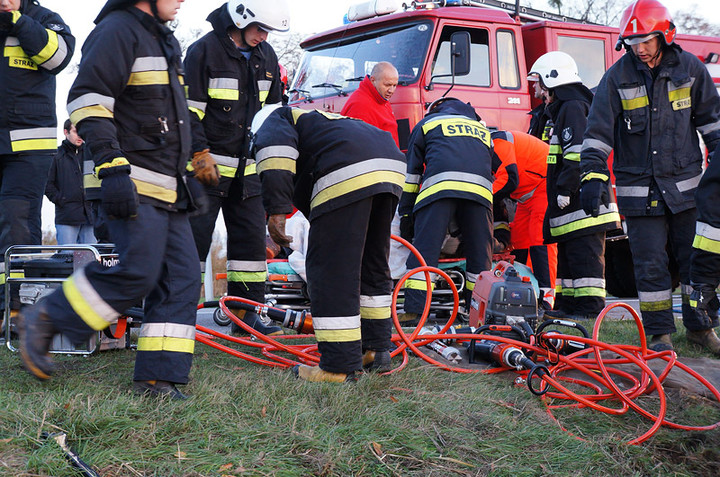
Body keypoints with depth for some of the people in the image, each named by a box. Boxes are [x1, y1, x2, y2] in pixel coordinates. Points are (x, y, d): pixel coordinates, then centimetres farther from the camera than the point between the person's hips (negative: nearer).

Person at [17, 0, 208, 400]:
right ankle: (44, 322, -2)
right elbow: (88, 100, -18)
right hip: (133, 184, -10)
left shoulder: (164, 40, 23)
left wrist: (188, 174, 27)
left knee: (182, 277, 1)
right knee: (138, 271, -19)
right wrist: (112, 168, -25)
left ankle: (159, 377, 2)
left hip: (167, 188, 10)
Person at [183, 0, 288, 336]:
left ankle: (246, 314, 12)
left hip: (247, 166, 6)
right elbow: (189, 109, -11)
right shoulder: (205, 50, -9)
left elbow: (273, 107, 20)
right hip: (207, 163, -6)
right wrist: (201, 154, -18)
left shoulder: (266, 56, 10)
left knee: (251, 236, 5)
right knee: (195, 234, -4)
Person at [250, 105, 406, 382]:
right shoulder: (319, 119, 43)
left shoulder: (272, 120, 20)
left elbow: (275, 148, -6)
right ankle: (377, 351, 30)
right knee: (373, 265, 22)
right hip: (391, 168, 9)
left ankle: (340, 365, -2)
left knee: (330, 269, -3)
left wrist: (276, 210, -12)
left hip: (348, 174, -9)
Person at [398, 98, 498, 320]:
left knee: (424, 249, -5)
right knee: (479, 252, 10)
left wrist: (405, 212, 22)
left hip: (440, 185, -3)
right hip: (480, 190, 3)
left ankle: (414, 309, -13)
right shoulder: (482, 129, 38)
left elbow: (411, 171, 21)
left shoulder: (426, 123, 29)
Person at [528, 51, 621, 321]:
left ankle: (590, 306, -8)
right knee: (567, 252, 13)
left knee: (584, 253, -9)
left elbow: (577, 154, -21)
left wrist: (565, 189, -22)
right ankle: (567, 304, 18)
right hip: (572, 204, 11)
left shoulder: (573, 107, -11)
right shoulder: (563, 109, 22)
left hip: (583, 203, -11)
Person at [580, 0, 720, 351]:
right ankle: (660, 332, 10)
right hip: (639, 187, -1)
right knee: (651, 264, 0)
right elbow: (598, 131, -4)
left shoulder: (689, 68, 2)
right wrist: (593, 176, -12)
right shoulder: (618, 77, -3)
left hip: (685, 183, 1)